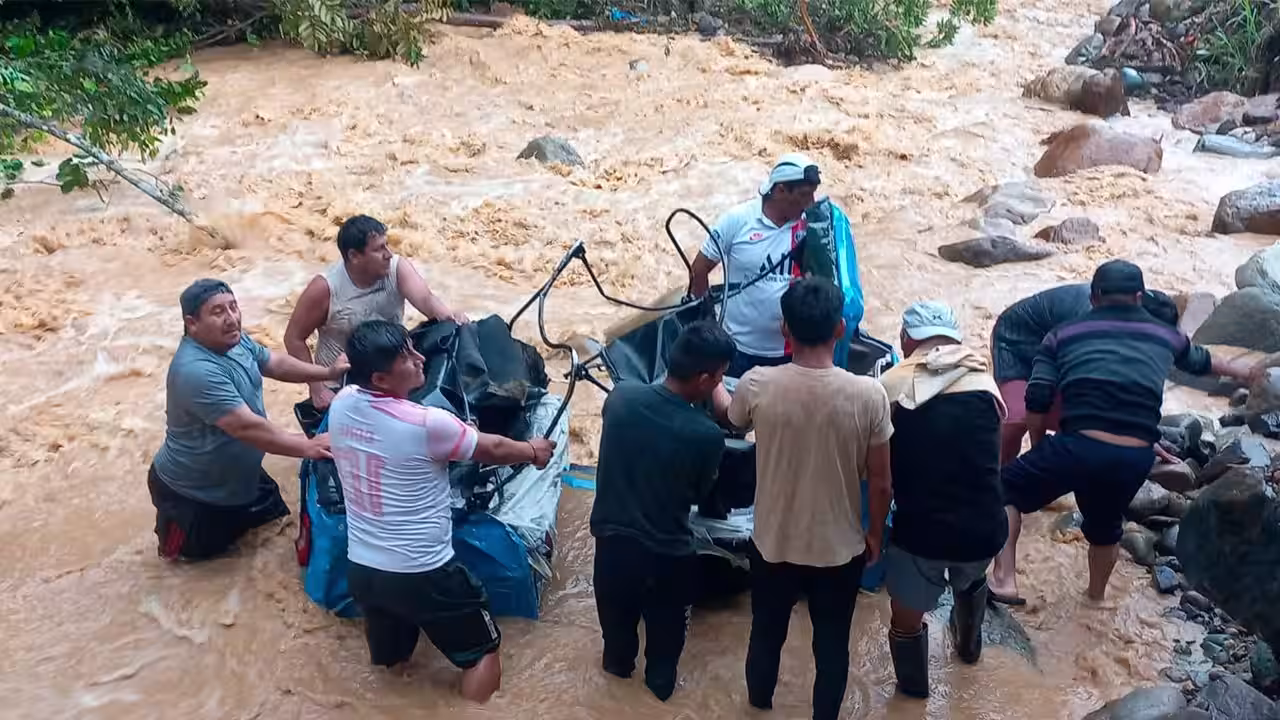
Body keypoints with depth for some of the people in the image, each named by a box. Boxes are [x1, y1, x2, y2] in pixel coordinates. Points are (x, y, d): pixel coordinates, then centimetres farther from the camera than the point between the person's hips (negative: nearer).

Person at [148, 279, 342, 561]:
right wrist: (307, 447, -35)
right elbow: (246, 427, -39)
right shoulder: (197, 371, -38)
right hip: (191, 491, -9)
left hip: (236, 474, 9)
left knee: (275, 516, 25)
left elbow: (275, 362, 8)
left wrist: (328, 373, -1)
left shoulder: (233, 339, -8)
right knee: (204, 551, 12)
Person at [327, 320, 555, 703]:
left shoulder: (341, 404, -5)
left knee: (389, 661, 28)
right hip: (422, 574, -6)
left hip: (360, 568, 7)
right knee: (482, 652, 16)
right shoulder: (426, 424, -23)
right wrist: (533, 451, 15)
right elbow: (491, 450, -6)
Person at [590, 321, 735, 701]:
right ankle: (660, 680, 49)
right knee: (666, 626, 28)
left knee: (617, 614, 32)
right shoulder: (707, 435, -25)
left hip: (611, 537, 3)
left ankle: (618, 662, 56)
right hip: (666, 554, -3)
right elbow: (698, 494, -5)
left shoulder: (619, 396, -15)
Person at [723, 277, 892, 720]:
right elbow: (880, 483, -10)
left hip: (773, 545, 1)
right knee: (832, 645, 23)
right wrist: (875, 535, 9)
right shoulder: (868, 394, -20)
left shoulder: (757, 385, -19)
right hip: (840, 549, -1)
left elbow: (733, 421, 6)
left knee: (767, 635, 26)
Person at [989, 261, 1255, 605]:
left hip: (1080, 445, -3)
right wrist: (1244, 372, 66)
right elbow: (1201, 361, 44)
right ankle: (1096, 598, 51)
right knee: (1104, 528, 31)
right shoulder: (1163, 335, 22)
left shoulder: (1064, 334, 14)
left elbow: (1037, 404, 7)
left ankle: (1004, 580, 6)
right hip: (1135, 459, 4)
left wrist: (1040, 454, 24)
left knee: (1007, 489, 19)